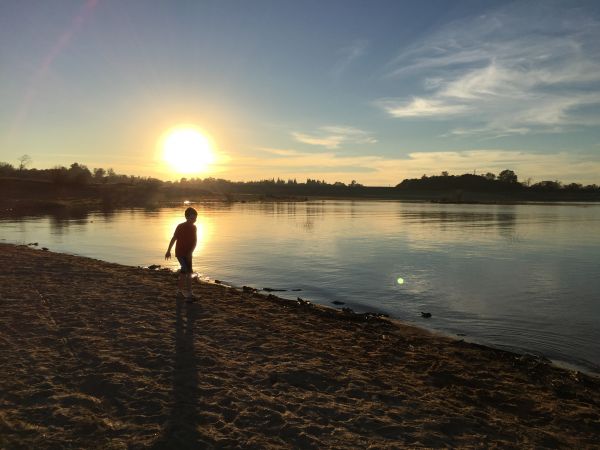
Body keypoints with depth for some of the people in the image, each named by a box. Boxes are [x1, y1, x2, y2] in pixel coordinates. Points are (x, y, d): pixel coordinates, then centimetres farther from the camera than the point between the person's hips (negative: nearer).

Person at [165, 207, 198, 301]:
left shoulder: (193, 227, 2)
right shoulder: (181, 226, -14)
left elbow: (194, 241, -1)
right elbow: (173, 239, -8)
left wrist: (190, 252, -15)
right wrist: (168, 251, -2)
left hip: (188, 254, 7)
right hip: (180, 253, -7)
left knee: (184, 272, 15)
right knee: (188, 272, -15)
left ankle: (179, 291, 28)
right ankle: (189, 294, -14)